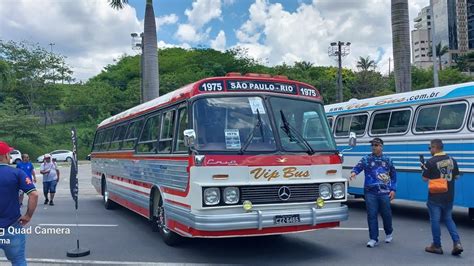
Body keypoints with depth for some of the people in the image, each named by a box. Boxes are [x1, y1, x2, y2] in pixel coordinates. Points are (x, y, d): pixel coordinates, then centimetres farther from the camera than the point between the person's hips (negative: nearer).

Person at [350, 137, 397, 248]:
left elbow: (393, 175, 14)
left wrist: (393, 189, 6)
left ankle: (389, 233, 36)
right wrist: (354, 172, -34)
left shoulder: (387, 160, 8)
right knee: (372, 215, -1)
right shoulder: (366, 159, 3)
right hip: (370, 192, -1)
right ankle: (373, 239, 9)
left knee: (386, 214, 9)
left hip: (384, 192, 1)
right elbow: (358, 167, -11)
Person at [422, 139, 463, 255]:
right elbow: (456, 176, 10)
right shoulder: (452, 160, 1)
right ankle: (457, 243, 8)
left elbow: (425, 178, -10)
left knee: (435, 221, 6)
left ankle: (436, 246, 14)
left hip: (435, 197, -5)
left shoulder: (431, 162, -15)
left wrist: (424, 169, 7)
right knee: (448, 219, 19)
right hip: (449, 196, 5)